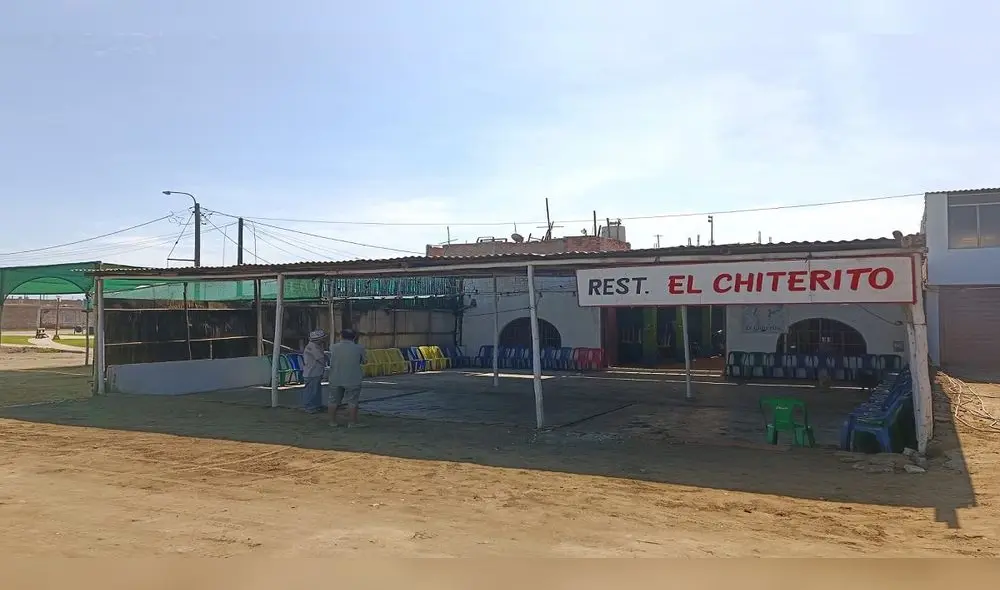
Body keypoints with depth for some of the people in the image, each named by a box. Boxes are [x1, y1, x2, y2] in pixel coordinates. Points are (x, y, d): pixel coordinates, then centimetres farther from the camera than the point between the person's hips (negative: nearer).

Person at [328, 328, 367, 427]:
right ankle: (352, 422, 4)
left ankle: (332, 421, 21)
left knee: (334, 401, 15)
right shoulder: (359, 348, -7)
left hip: (335, 379, 3)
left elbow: (331, 362, 11)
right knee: (352, 402, 4)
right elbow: (363, 361, 5)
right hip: (353, 380, -3)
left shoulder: (333, 347, -2)